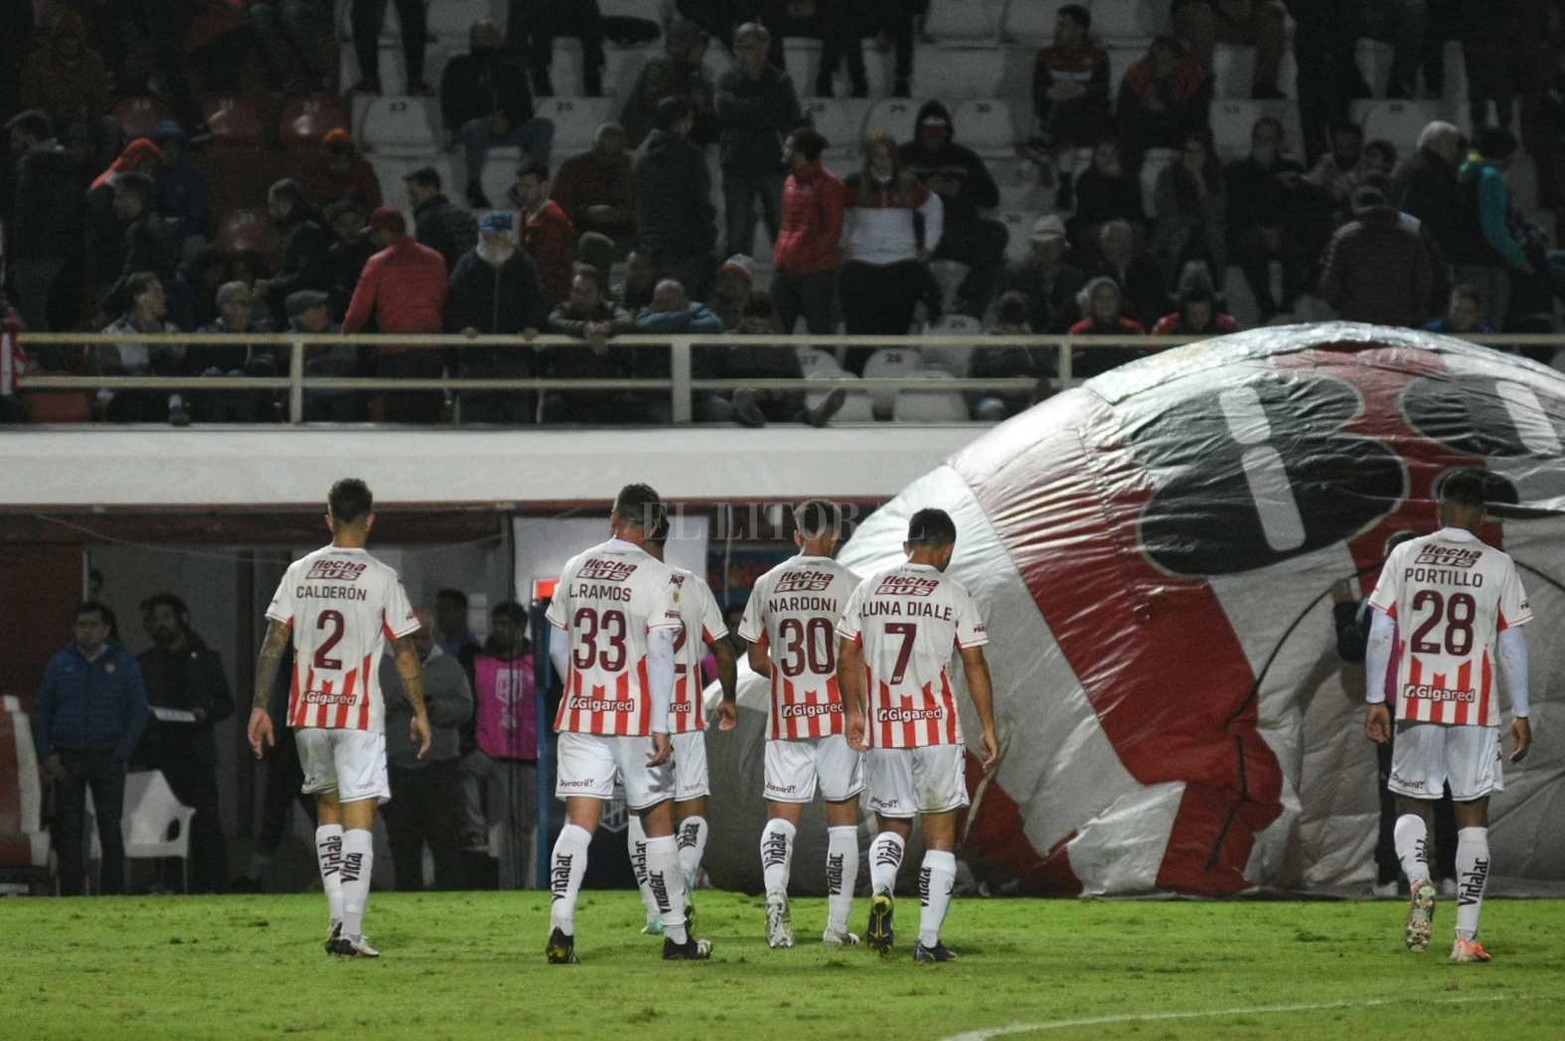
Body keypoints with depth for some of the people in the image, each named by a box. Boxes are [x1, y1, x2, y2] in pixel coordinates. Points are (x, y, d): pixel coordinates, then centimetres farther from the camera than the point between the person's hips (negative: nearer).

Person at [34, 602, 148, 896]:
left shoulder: (123, 664, 5)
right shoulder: (60, 664, 9)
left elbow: (138, 713, 4)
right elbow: (41, 713, 10)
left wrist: (122, 754, -8)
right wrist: (46, 755, -2)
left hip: (107, 758, -1)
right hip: (67, 759, 1)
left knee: (111, 831, -4)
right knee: (68, 831, 0)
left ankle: (112, 894, 0)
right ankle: (70, 896, 3)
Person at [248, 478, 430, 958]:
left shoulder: (299, 572, 4)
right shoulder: (381, 578, -4)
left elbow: (273, 643, 2)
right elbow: (405, 652, -2)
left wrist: (260, 707, 6)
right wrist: (419, 712, 7)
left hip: (308, 712, 3)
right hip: (360, 715, -3)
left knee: (327, 809, 19)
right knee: (358, 820, -3)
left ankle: (338, 919, 12)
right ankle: (350, 931, -12)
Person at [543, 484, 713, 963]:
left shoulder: (576, 569, 7)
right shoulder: (656, 577, -8)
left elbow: (558, 647, 14)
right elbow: (660, 654, -12)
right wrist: (661, 726, -11)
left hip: (581, 715, 3)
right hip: (635, 717, -3)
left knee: (578, 823, -1)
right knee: (658, 822, 8)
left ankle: (561, 927, -17)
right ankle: (676, 936, 14)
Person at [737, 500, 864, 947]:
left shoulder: (768, 584, 4)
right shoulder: (848, 584, -6)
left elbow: (757, 661, 9)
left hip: (786, 716, 2)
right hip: (839, 715, -2)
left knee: (782, 814, 5)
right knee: (842, 816, 7)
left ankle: (775, 892, -23)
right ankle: (837, 925, 7)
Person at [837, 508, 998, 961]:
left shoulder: (869, 589, 5)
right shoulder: (954, 596, -3)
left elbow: (847, 657, 7)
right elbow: (975, 666, -1)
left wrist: (854, 711, 17)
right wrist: (987, 728, 6)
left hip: (882, 728, 3)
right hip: (937, 729, -3)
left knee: (892, 825, 16)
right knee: (941, 834, 7)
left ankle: (881, 894, -15)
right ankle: (928, 940, 3)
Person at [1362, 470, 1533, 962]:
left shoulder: (1405, 556, 2)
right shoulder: (1497, 566, -1)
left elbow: (1380, 634, 0)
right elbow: (1512, 645, 0)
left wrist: (1375, 700, 6)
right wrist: (1521, 714, 6)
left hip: (1416, 702, 1)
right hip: (1475, 708, -1)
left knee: (1412, 804, 15)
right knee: (1473, 815, 6)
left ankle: (1419, 881, -16)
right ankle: (1466, 936, 1)